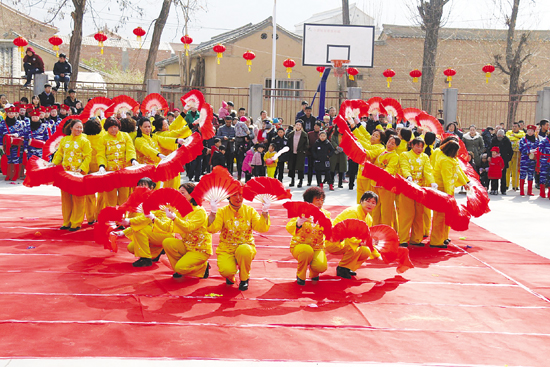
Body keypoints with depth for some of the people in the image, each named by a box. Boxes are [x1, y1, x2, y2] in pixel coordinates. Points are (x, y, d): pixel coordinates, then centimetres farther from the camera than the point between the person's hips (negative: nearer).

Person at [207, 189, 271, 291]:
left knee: (244, 250, -37)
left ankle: (244, 279, -8)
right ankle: (230, 277, 15)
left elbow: (262, 228, -9)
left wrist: (265, 212, -22)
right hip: (226, 250, -1)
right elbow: (212, 229, -16)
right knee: (226, 271, -30)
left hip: (246, 246, 1)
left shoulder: (250, 211, 5)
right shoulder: (222, 211, 0)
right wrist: (213, 212, -28)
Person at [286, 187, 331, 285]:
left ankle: (314, 273, 15)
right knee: (307, 250, -38)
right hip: (299, 245, -2)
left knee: (321, 267, -27)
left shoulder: (325, 214, 1)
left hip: (317, 247, 2)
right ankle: (300, 276, -8)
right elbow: (289, 228, -19)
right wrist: (298, 223, -40)